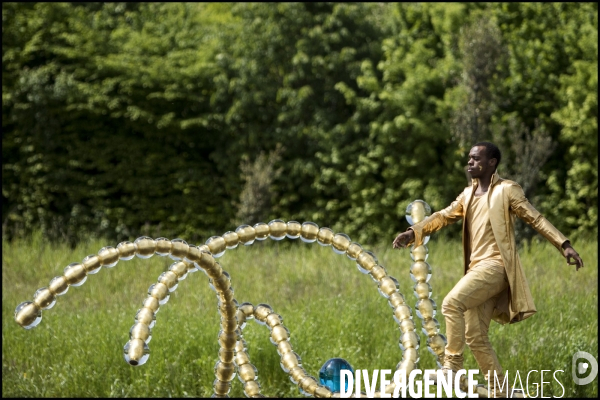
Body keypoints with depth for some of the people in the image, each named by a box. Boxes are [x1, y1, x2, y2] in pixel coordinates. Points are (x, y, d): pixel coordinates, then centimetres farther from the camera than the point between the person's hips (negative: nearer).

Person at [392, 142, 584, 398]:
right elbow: (443, 216, 20)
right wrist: (413, 232, 7)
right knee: (475, 337, 5)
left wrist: (564, 245, -12)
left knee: (452, 303, -26)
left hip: (495, 266, -8)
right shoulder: (468, 194, 19)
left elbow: (536, 219, -3)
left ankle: (452, 366, -18)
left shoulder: (507, 190, -2)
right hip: (476, 268, 8)